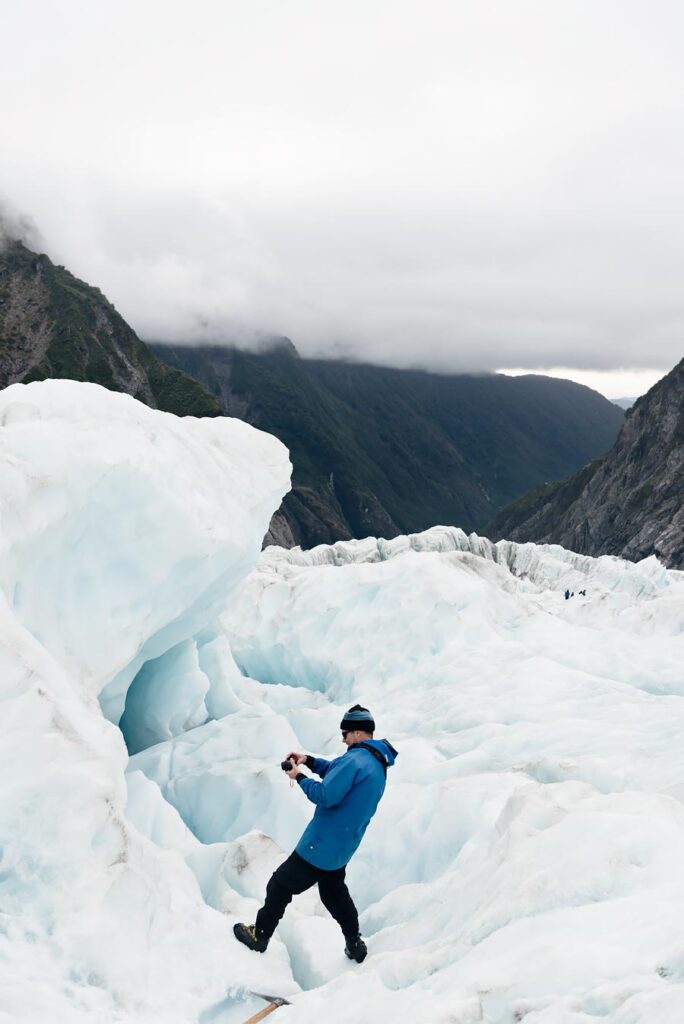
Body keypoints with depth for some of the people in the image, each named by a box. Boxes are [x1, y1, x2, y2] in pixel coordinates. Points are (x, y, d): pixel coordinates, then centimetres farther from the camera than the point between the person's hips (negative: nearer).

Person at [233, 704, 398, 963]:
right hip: (342, 848, 9)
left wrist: (299, 777, -13)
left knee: (281, 885, 5)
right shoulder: (378, 765, 8)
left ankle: (259, 935, 17)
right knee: (335, 893, 26)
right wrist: (309, 760, 9)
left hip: (321, 844, -9)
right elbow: (339, 774, 19)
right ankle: (355, 944, 29)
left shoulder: (355, 760, -23)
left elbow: (326, 795, -26)